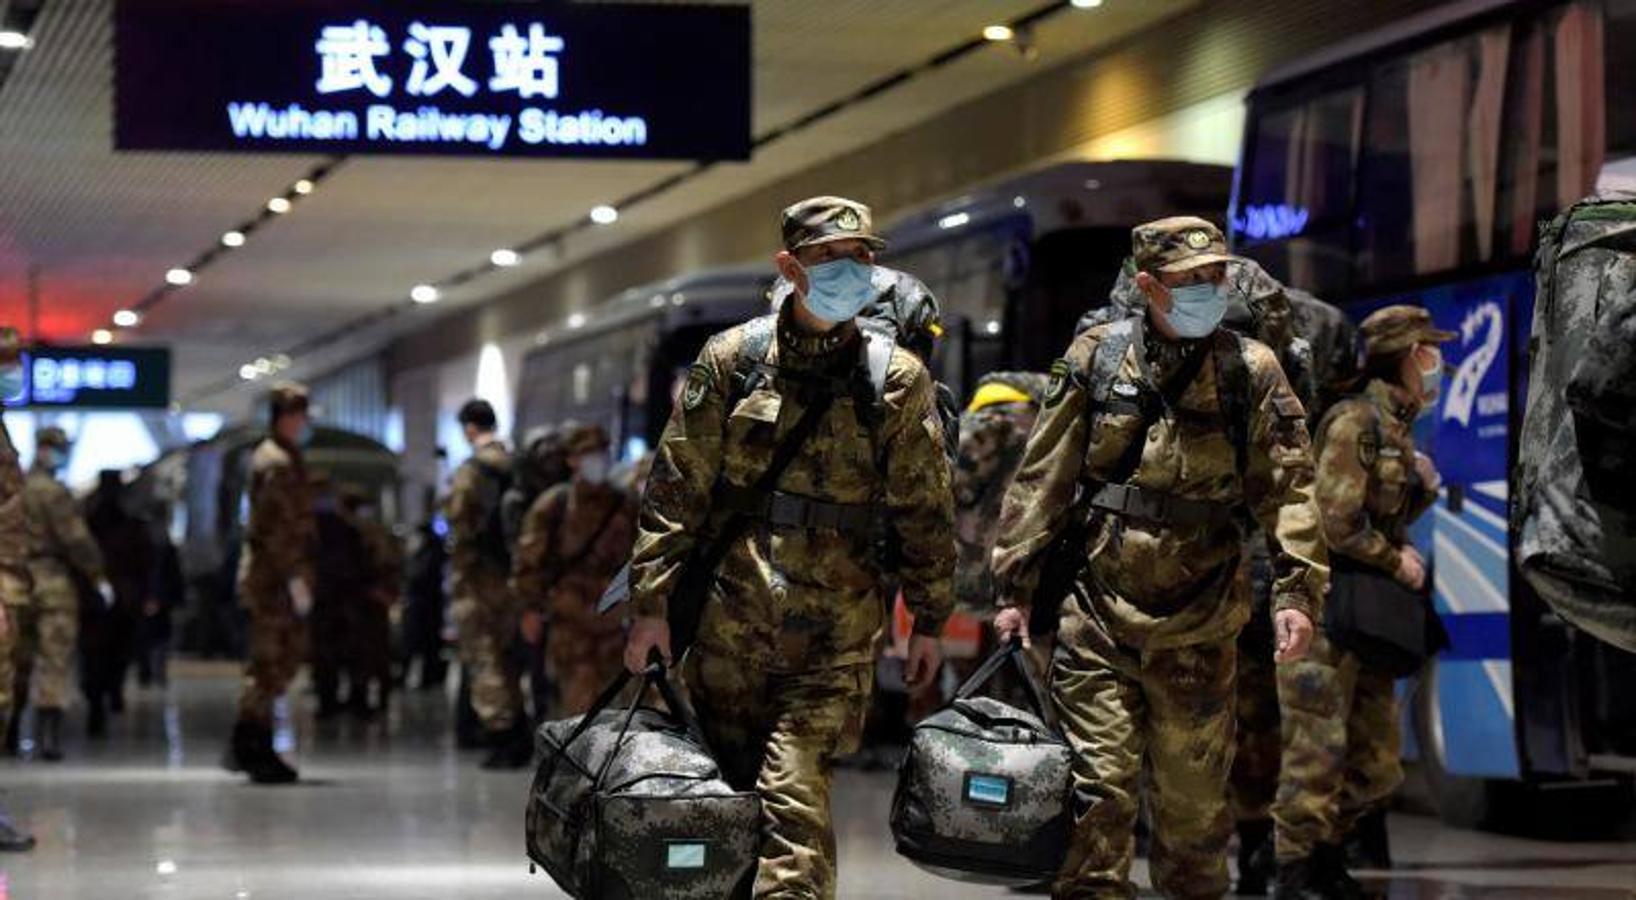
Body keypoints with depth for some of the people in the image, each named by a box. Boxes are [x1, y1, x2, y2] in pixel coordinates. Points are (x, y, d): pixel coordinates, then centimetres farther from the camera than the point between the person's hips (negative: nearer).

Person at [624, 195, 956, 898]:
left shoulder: (897, 378, 1)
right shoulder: (733, 359, 2)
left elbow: (925, 509, 6)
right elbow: (675, 487, 3)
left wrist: (928, 620, 6)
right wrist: (652, 600, -2)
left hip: (833, 634, -2)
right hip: (729, 616, 2)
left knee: (794, 801, -12)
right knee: (723, 793, 10)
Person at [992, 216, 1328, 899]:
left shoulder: (1251, 371, 2)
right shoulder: (1097, 357, 3)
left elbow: (1290, 488, -2)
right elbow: (1042, 480, 5)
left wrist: (1298, 590, -13)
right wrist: (1015, 588, 3)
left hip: (1199, 629, 0)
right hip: (1098, 617, 0)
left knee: (1193, 804, 9)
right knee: (1097, 793, -5)